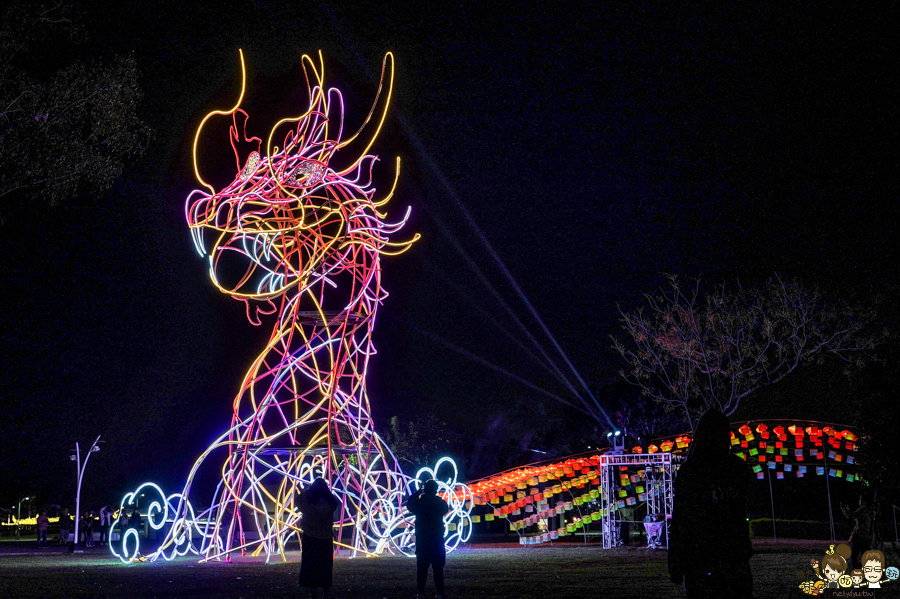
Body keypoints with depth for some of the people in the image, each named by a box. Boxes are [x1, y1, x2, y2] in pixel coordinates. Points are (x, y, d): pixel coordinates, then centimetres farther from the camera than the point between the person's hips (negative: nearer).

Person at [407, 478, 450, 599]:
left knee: (422, 567, 4)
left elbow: (409, 505, 13)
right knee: (438, 567, 5)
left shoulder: (419, 502, -7)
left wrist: (417, 492, 16)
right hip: (437, 539, 0)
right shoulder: (440, 503, -5)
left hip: (422, 540, 0)